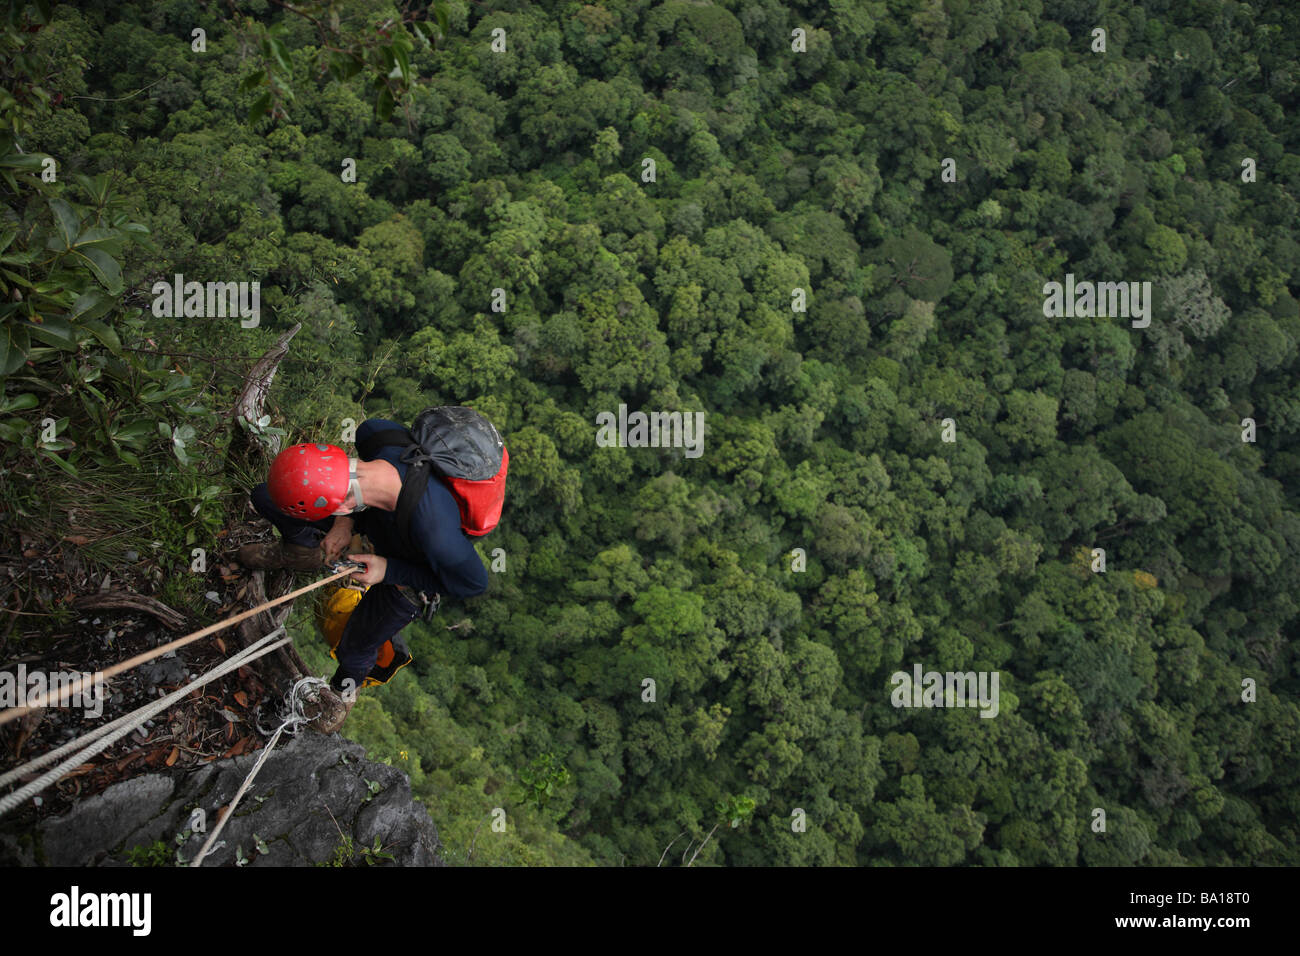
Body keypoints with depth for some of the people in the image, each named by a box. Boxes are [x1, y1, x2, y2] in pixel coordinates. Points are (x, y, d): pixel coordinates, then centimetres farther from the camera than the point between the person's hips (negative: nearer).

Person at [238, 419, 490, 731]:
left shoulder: (434, 532, -51)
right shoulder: (376, 433, -37)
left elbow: (474, 583, -30)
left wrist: (388, 570, -27)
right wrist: (345, 522, -17)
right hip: (374, 515, 5)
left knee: (355, 649, 12)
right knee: (264, 497, 3)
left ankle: (345, 690, 51)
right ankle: (303, 552, 37)